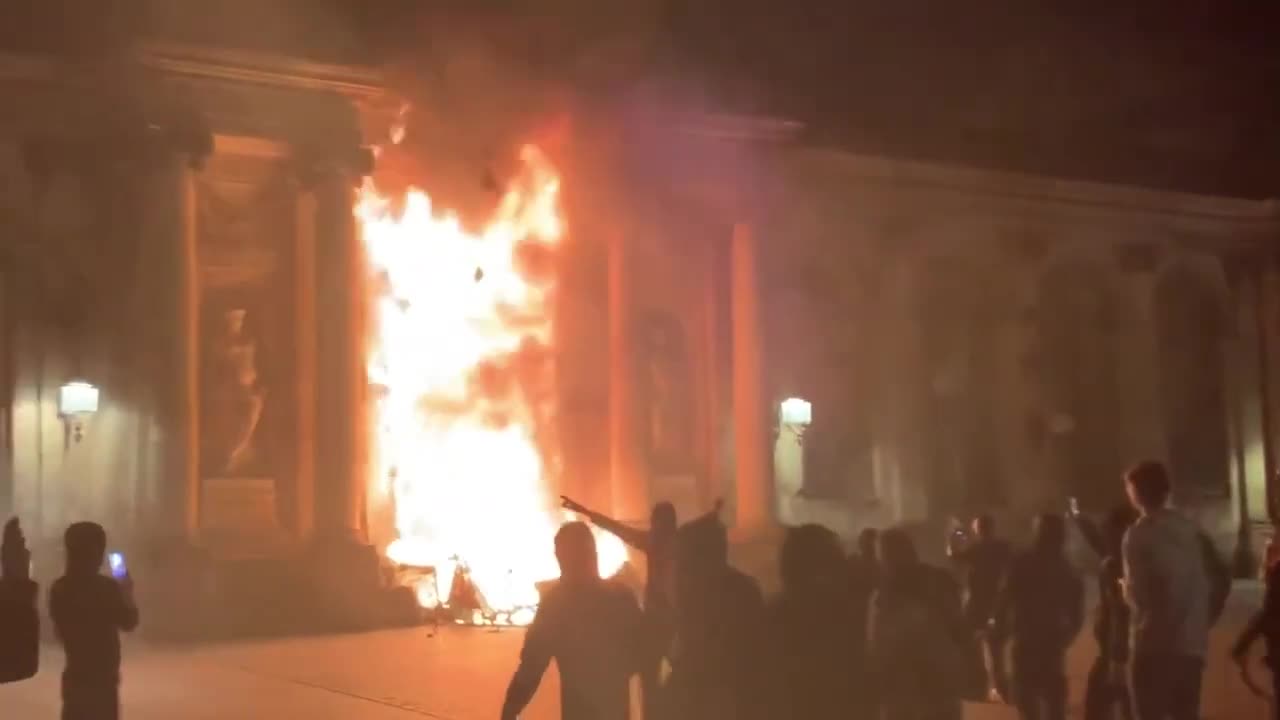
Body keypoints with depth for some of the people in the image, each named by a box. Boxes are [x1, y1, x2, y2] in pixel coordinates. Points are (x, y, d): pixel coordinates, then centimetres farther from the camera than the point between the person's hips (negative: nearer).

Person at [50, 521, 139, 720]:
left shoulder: (59, 588, 2)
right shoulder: (106, 587, -16)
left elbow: (61, 631, 14)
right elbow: (129, 621, -3)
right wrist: (127, 593, 13)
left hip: (75, 677, 6)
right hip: (101, 678, -6)